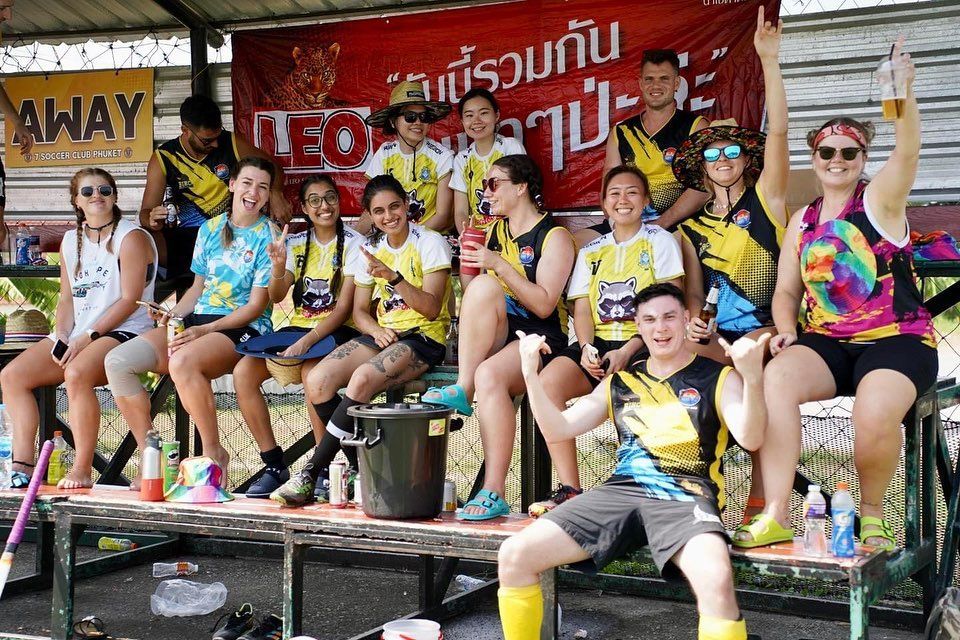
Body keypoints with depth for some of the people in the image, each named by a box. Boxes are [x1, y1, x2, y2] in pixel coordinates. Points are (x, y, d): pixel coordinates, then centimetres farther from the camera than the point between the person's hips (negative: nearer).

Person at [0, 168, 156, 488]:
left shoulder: (131, 237, -5)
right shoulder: (71, 240, 17)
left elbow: (130, 300, -13)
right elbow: (67, 297, 16)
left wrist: (88, 338, -18)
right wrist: (62, 338, -3)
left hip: (122, 332, -8)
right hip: (76, 334, 8)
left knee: (76, 373, -37)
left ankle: (83, 470, -29)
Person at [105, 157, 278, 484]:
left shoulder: (269, 237, -3)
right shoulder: (210, 229, 14)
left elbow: (257, 306, -8)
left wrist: (204, 330, -18)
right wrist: (172, 314, -1)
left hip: (244, 328, -6)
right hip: (196, 320, 6)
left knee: (182, 362, -38)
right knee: (117, 361, -14)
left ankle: (214, 453, -20)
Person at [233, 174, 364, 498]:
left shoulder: (353, 243, -2)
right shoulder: (295, 243, 12)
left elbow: (344, 307, -10)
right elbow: (276, 296, 2)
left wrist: (307, 341, -22)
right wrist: (279, 265, -19)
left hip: (336, 330, -5)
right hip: (297, 326, 5)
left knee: (311, 372, -37)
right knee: (243, 372, -19)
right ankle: (275, 465, -11)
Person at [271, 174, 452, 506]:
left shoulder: (430, 243, -3)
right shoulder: (372, 249, 15)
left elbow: (432, 308, -12)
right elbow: (359, 310, 14)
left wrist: (393, 277, -24)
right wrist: (376, 329, -9)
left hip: (423, 337, -6)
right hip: (382, 335, 6)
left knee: (363, 378, -34)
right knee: (317, 380, -20)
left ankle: (310, 475, -28)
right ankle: (360, 469, -13)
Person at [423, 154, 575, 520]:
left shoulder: (554, 237, -1)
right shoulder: (495, 230, 19)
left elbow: (544, 305, -13)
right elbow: (472, 295, 19)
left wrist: (499, 265, -17)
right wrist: (468, 263, 0)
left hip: (539, 336, -5)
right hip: (492, 338, 5)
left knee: (490, 375, -36)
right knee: (483, 286, -27)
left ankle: (494, 493, -38)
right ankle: (462, 389, -26)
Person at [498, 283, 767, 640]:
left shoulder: (717, 378, 9)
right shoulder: (620, 383, 22)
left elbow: (750, 439, -7)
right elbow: (557, 430, 18)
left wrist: (752, 376, -24)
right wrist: (531, 373, 5)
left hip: (685, 497, -4)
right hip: (621, 490, 4)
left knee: (716, 579, -38)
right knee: (513, 556, -13)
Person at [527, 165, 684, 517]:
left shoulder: (660, 241, 8)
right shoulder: (591, 251, 22)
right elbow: (582, 309, 12)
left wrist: (627, 352, -16)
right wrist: (587, 347, -11)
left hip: (643, 346, -4)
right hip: (598, 344, 4)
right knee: (548, 379, -27)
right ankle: (569, 489, -26)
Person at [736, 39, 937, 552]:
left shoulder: (880, 199, 1)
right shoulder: (802, 221, 16)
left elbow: (907, 151, -19)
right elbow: (786, 290, 15)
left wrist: (905, 94, -36)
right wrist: (786, 331, -6)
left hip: (897, 340, -4)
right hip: (826, 342, 4)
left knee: (876, 412, -35)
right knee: (775, 377, -29)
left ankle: (872, 515, -6)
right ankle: (775, 516, -28)